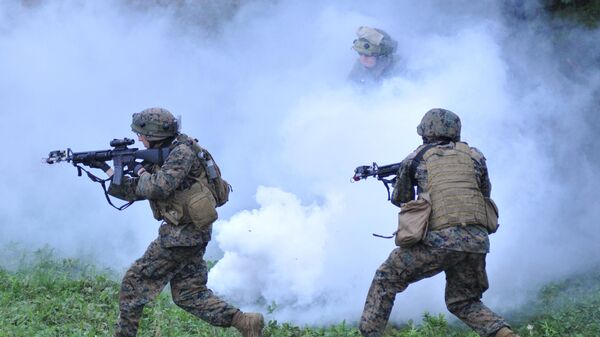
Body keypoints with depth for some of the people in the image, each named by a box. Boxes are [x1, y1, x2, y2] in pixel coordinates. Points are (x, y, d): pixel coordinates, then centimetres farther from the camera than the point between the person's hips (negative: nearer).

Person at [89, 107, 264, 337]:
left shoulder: (182, 152, -14)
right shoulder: (160, 156, 14)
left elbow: (158, 188, -27)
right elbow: (132, 192, 17)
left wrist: (142, 173, -7)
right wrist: (106, 169, 10)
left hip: (182, 236, -10)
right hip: (192, 235, 10)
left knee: (135, 282, 0)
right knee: (189, 294, 9)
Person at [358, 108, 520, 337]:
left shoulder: (415, 159, 12)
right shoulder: (474, 156, 17)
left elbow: (400, 200, 27)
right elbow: (485, 192, 31)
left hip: (440, 239, -4)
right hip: (477, 240, 4)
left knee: (385, 280, 13)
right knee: (463, 303, 20)